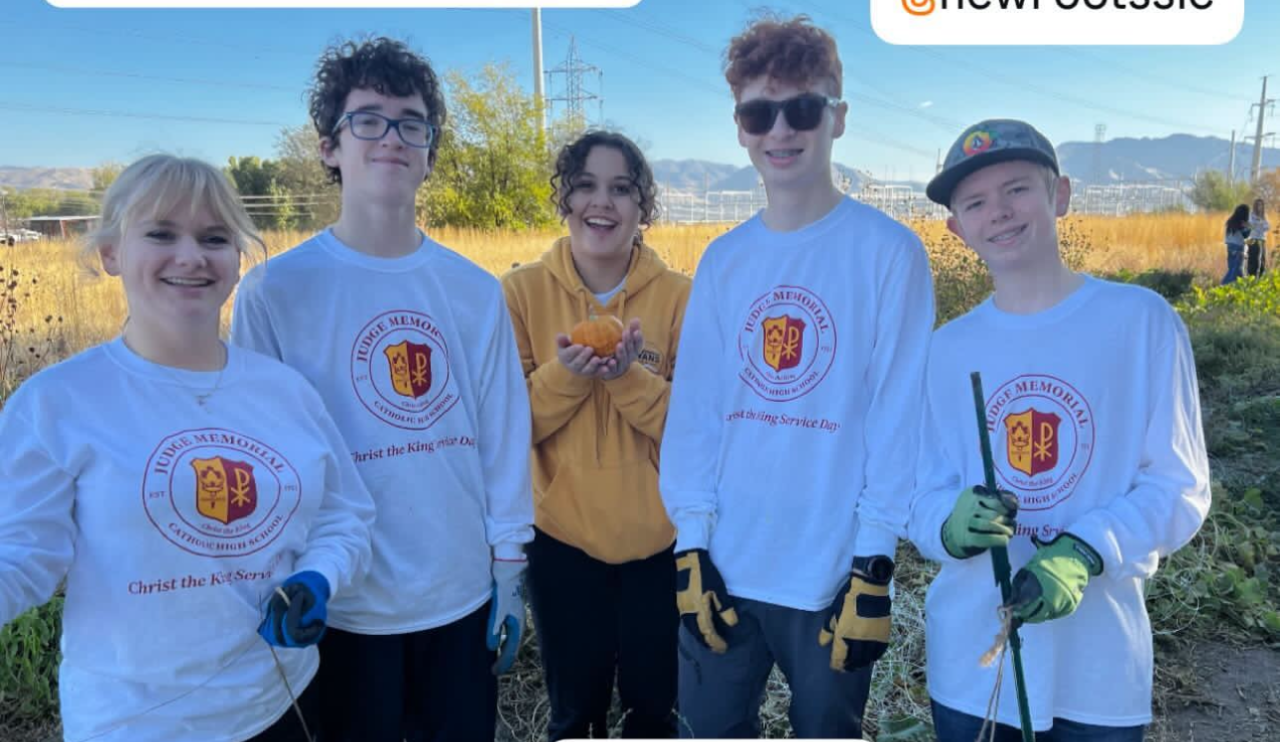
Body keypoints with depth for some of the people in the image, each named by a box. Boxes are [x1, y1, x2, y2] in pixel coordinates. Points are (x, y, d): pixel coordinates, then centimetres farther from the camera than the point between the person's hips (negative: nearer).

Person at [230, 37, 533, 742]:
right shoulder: (276, 290, -9)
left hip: (464, 599, 3)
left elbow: (504, 439, 2)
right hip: (343, 611, -2)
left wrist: (510, 574, 4)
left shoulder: (475, 291, -1)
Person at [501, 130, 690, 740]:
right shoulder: (523, 290, -6)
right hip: (563, 537, 0)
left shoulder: (678, 295, -8)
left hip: (659, 537, 0)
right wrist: (561, 375, -23)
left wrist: (631, 376, -25)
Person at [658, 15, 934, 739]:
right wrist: (692, 545, -1)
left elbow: (900, 420, -9)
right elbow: (693, 412, 4)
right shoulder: (722, 260, 5)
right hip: (722, 567, 4)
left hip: (833, 572, -3)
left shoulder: (889, 252, -6)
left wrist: (874, 566, -11)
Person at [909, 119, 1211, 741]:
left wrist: (1085, 552, -22)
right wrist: (952, 525, -20)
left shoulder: (1141, 320, -8)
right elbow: (923, 493, 2)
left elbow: (1181, 487, -6)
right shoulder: (948, 348, 0)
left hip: (1100, 662, -2)